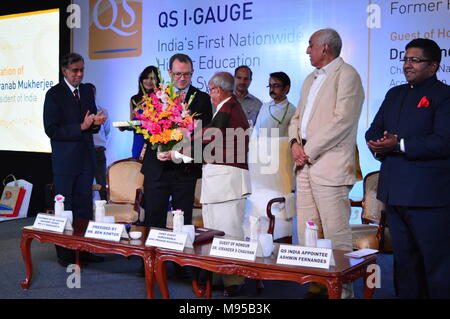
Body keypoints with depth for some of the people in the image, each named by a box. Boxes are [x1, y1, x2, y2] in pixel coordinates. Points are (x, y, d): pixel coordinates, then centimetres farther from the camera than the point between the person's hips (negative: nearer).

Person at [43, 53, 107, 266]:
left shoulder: (87, 91, 10)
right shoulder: (54, 94, -8)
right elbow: (51, 130, -14)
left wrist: (96, 122, -9)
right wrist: (81, 127, -21)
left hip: (86, 158, 6)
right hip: (65, 160, -6)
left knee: (84, 207, 10)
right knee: (64, 208, 3)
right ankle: (64, 254, 12)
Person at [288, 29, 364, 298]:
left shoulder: (346, 74, -5)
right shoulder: (311, 79, 23)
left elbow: (342, 121, -15)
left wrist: (308, 151, -13)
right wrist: (295, 143, 2)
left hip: (330, 165, -8)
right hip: (306, 165, 8)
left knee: (336, 234, -6)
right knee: (306, 233, 9)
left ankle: (342, 289, 4)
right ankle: (315, 285, 18)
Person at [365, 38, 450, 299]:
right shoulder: (395, 94, 18)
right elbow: (374, 129, 17)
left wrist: (399, 145, -20)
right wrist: (379, 145, -5)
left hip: (427, 196, -7)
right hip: (395, 192, 7)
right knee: (403, 258, 16)